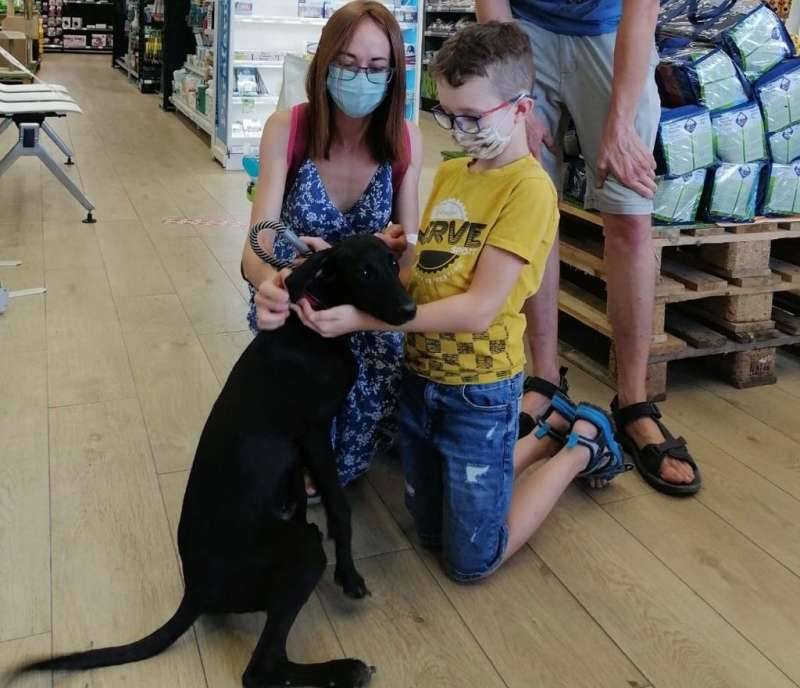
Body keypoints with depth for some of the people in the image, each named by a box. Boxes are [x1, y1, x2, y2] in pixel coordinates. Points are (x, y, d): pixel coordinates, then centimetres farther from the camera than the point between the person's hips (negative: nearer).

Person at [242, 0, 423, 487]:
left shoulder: (407, 141, -9)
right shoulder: (287, 130, -15)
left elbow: (409, 247, -3)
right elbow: (257, 246, -23)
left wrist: (400, 247, -30)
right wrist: (267, 282, -48)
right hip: (294, 301, -1)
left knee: (383, 373, -27)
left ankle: (330, 468, 5)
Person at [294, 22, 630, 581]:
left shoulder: (530, 188, -18)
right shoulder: (449, 173, 5)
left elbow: (479, 307, -23)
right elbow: (429, 267, 8)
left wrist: (362, 319, -27)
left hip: (480, 393, -7)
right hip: (420, 378, 7)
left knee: (471, 562, 9)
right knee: (432, 531, 22)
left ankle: (584, 443, 22)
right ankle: (552, 429, 32)